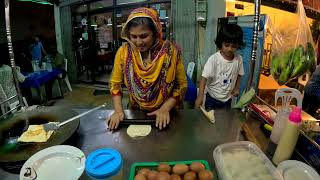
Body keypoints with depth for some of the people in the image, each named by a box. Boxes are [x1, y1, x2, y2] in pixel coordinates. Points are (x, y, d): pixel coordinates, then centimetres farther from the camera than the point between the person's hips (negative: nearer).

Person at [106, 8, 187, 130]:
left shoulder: (171, 51, -17)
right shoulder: (123, 52, -11)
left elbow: (181, 85, -8)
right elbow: (115, 83, -1)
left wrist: (165, 108, -18)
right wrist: (118, 110, -12)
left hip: (166, 114, -1)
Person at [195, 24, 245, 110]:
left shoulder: (239, 59, -8)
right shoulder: (213, 59, -21)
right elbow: (204, 77, -24)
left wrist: (237, 88, -3)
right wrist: (200, 96, -33)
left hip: (227, 99, 4)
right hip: (212, 98, -4)